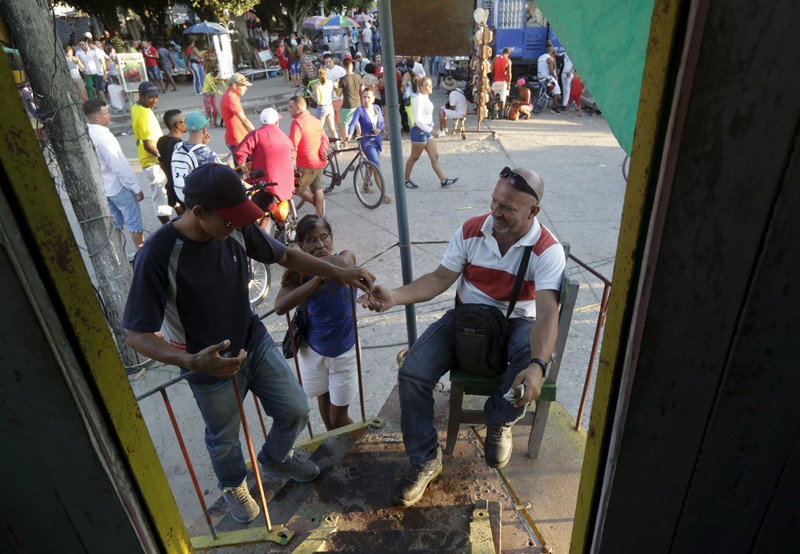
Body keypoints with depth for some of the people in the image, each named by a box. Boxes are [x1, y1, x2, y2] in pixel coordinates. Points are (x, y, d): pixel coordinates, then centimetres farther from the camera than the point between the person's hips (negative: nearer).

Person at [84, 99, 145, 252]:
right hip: (119, 186, -8)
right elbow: (119, 166, -24)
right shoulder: (102, 136, -24)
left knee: (115, 222, 19)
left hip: (103, 187, 8)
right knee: (134, 221, 4)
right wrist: (136, 187, -16)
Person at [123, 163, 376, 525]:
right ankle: (233, 485, 56)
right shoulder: (157, 255, -29)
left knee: (295, 411, 12)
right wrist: (191, 361, -41)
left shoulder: (237, 229, -16)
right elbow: (138, 335, -25)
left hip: (254, 341, 4)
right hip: (210, 366, -4)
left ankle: (274, 459, 48)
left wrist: (340, 273, -12)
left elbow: (287, 256, -2)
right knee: (224, 439, 20)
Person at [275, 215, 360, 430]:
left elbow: (341, 263, -44)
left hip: (343, 351, -2)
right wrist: (318, 277, -37)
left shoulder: (346, 256, -19)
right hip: (312, 350, 2)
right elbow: (280, 307, -33)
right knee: (325, 408, 23)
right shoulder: (300, 274, -17)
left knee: (338, 419, 11)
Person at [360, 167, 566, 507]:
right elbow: (440, 278, -6)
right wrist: (394, 297, -23)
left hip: (516, 323, -2)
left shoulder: (547, 250, -18)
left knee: (534, 356, -38)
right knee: (412, 373, -18)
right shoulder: (471, 231, -9)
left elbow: (547, 315, -29)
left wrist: (538, 366, -48)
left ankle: (498, 421, -3)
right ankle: (425, 460, 4)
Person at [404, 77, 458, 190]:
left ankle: (444, 180, 6)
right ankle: (406, 180, 19)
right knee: (414, 158, 4)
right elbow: (418, 120, -23)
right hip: (419, 131, -9)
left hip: (427, 131, 9)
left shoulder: (426, 98, 11)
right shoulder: (419, 100, -17)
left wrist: (431, 130, 16)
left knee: (435, 157, 5)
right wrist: (431, 130, -26)